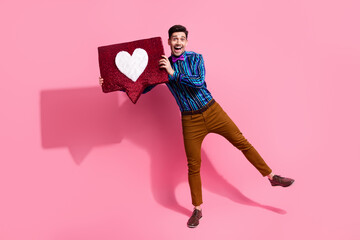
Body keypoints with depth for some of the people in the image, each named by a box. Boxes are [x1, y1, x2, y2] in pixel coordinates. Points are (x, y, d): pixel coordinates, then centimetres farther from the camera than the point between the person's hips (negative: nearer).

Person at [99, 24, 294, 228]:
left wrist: (173, 73, -22)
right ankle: (198, 209, 20)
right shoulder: (163, 66, 2)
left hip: (212, 111, 0)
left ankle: (271, 176, 20)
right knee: (193, 166, 4)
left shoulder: (196, 58, -1)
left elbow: (199, 81, -18)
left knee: (242, 142, 2)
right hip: (191, 121, 0)